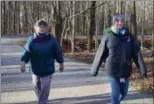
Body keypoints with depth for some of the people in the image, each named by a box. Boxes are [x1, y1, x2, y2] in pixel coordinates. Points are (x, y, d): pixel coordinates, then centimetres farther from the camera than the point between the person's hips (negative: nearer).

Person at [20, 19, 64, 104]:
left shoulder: (51, 39, -11)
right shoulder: (32, 39, -10)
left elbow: (58, 52, -1)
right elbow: (26, 52, -6)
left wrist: (61, 63, 5)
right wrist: (23, 63, -19)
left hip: (47, 69, -2)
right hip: (35, 68, 2)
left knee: (45, 87, -2)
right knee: (36, 85, 16)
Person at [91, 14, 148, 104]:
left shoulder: (128, 35, 1)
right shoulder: (108, 36, -6)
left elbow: (137, 52, 0)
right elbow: (100, 53, -1)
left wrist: (142, 69, -4)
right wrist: (95, 69, 3)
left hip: (125, 70, 4)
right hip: (113, 70, -3)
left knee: (124, 92, 16)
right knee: (115, 93, -1)